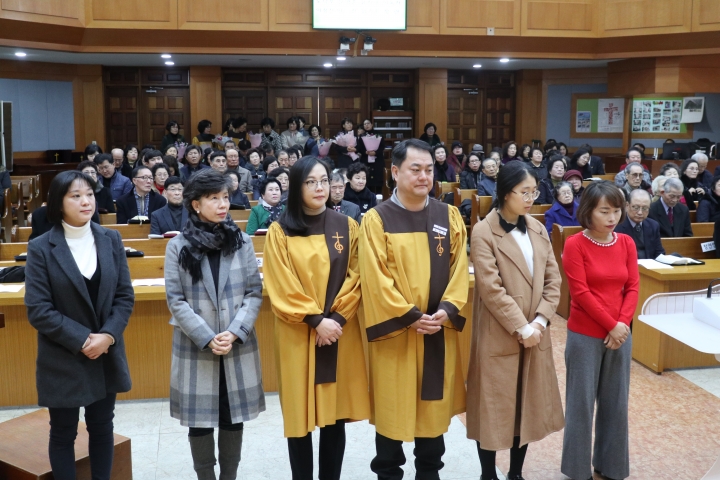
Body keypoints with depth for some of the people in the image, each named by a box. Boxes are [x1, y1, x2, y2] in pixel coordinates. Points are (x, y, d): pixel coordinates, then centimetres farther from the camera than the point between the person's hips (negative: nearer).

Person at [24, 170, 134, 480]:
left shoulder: (111, 240, 0)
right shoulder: (41, 248, -9)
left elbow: (125, 296, 0)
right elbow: (37, 310, -13)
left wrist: (107, 335, -14)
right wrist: (82, 340, -18)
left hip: (106, 356, 3)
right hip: (62, 360, -3)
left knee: (102, 429, 15)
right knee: (63, 434, 11)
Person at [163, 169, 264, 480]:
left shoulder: (242, 242, 2)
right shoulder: (178, 247, -2)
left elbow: (254, 293, 0)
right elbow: (176, 300, -5)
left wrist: (235, 333, -13)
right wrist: (207, 338, -14)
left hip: (238, 347, 1)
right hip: (195, 348, -1)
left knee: (233, 419, 10)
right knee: (200, 422, 7)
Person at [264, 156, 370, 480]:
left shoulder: (346, 226, 4)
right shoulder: (280, 231, -2)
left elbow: (356, 278, 1)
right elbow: (281, 288, -6)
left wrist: (336, 318, -11)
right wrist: (315, 320, -13)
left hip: (340, 332, 2)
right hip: (297, 336, -2)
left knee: (335, 415, 8)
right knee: (300, 415, 4)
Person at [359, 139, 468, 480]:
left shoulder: (449, 216, 4)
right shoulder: (376, 220, -7)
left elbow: (459, 269, 1)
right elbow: (376, 279, -12)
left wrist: (447, 310, -13)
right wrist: (409, 316, -17)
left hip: (439, 331, 3)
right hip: (394, 330, -3)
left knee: (434, 406, 14)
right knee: (392, 406, 7)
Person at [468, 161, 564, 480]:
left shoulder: (538, 229, 7)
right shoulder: (484, 232, -12)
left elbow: (553, 280, 4)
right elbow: (491, 289, -17)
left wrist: (540, 321, -8)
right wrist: (520, 327, -17)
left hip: (535, 335, 6)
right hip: (498, 338, -5)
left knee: (528, 407, 14)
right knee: (493, 410, 6)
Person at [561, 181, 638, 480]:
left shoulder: (627, 243, 4)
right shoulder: (575, 244, -10)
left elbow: (632, 287, 3)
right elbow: (580, 292, -14)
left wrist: (623, 323, -11)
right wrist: (611, 325, -14)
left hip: (620, 335, 4)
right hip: (585, 336, -4)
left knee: (616, 402, 13)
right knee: (582, 403, 6)